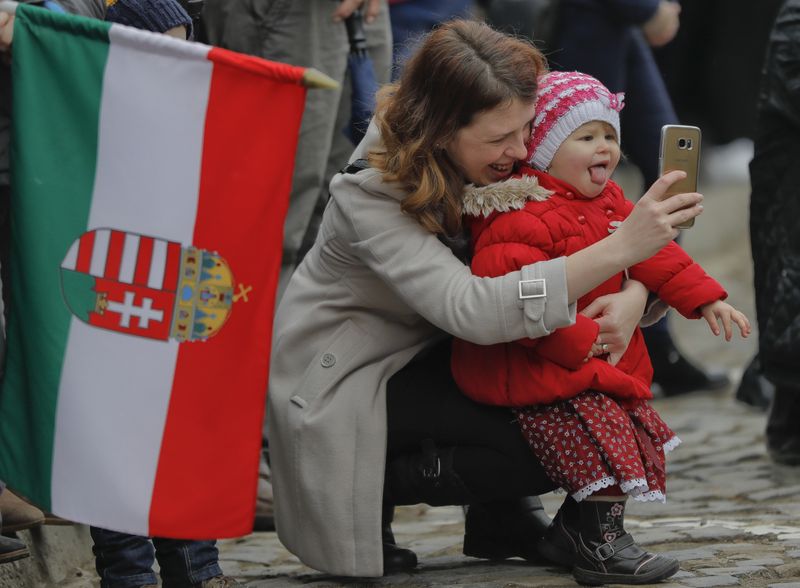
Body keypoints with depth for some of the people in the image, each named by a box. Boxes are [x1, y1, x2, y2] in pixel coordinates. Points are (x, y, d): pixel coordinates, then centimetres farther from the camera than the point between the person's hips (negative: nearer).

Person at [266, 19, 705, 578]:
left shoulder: (501, 162, -10)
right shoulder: (371, 193, -31)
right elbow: (472, 310, -44)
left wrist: (634, 296, -33)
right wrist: (621, 248, -51)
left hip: (428, 353, 7)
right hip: (344, 380, -7)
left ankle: (498, 516, 5)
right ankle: (373, 487, -6)